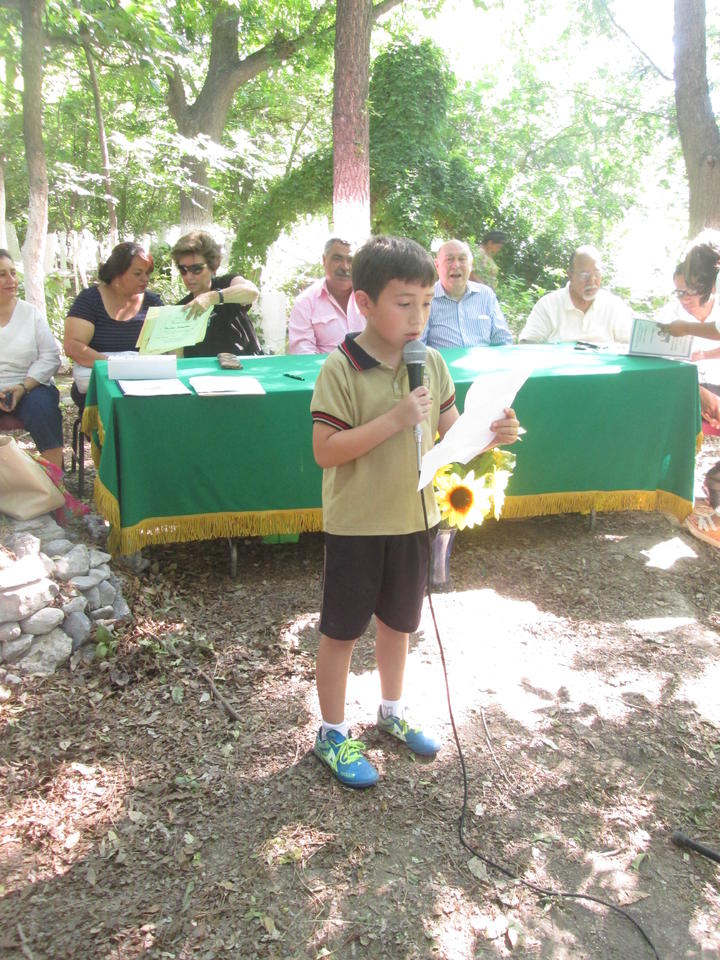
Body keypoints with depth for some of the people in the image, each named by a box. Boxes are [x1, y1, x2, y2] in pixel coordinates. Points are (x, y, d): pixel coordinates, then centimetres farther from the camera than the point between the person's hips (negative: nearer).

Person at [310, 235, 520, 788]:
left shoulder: (431, 363, 1)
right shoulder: (340, 369, -17)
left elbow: (451, 430, 6)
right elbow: (325, 451, -22)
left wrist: (491, 434, -13)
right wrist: (395, 419, -27)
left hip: (412, 517, 6)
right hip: (357, 523, -5)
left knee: (398, 621, 21)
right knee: (342, 630, 9)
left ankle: (392, 711, 43)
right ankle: (333, 733, 27)